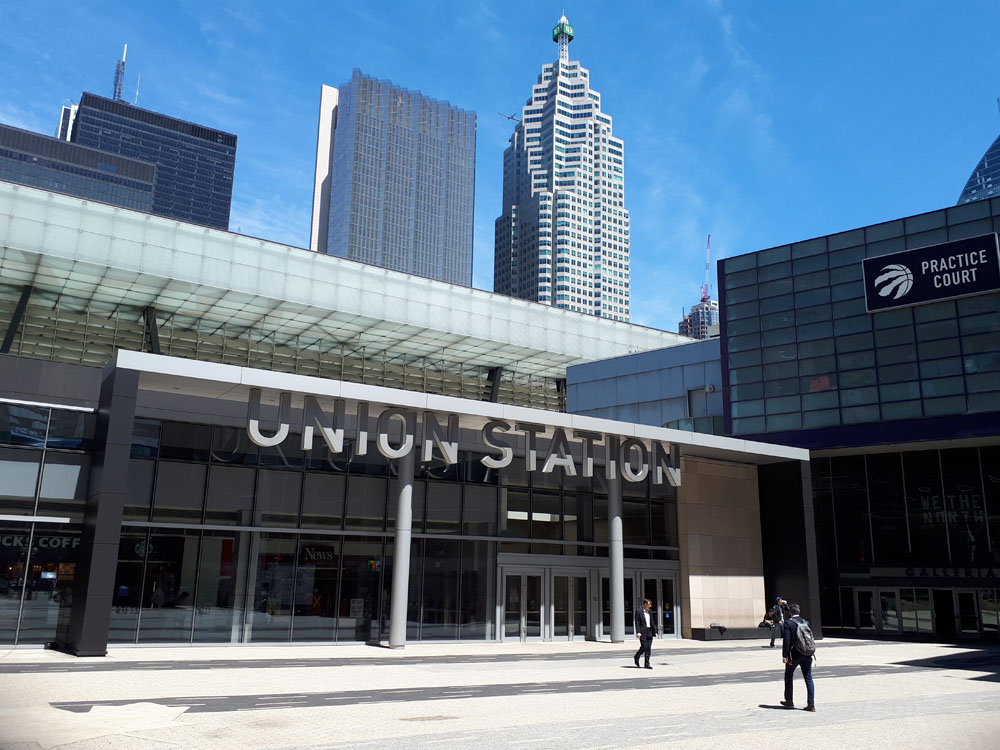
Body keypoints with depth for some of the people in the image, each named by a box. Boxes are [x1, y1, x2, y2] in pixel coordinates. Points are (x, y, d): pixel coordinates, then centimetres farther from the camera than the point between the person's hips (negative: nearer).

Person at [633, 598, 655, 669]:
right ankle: (636, 657, 16)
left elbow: (652, 623, 19)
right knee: (644, 647, -11)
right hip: (643, 632, -6)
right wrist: (638, 632, -18)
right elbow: (637, 623, -9)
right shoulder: (638, 611, -4)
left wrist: (654, 631, 13)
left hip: (649, 632, 6)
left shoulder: (649, 612, 16)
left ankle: (647, 664, 8)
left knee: (648, 648, 3)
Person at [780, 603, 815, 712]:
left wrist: (785, 655, -12)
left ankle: (789, 701, 21)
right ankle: (811, 704, 1)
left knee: (788, 675, 14)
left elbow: (786, 640, -14)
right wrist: (810, 653, 19)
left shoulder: (788, 623, -10)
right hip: (807, 654, 4)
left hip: (794, 654, -4)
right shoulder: (806, 622, 6)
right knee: (808, 678, 6)